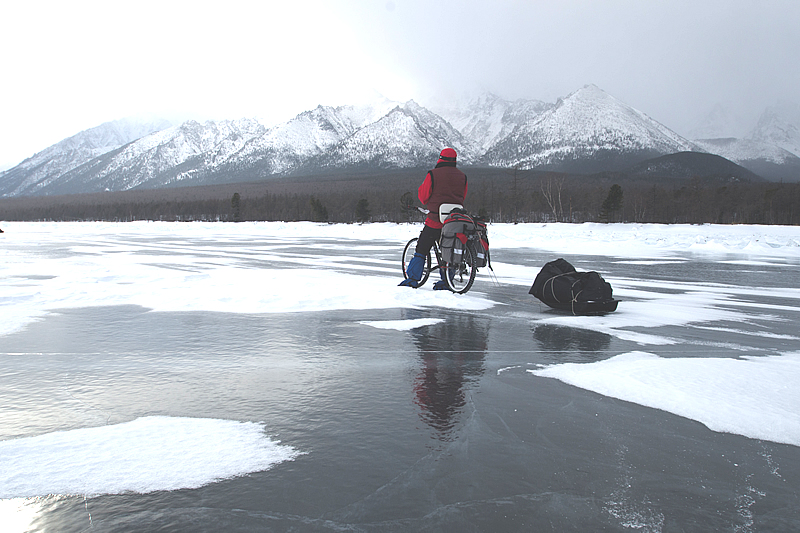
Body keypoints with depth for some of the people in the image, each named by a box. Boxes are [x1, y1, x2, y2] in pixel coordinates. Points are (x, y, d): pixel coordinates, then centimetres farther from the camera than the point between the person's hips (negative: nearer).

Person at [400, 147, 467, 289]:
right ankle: (445, 282, 12)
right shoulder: (462, 176, 7)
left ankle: (412, 279, 4)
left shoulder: (433, 174, -6)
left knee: (421, 250, 6)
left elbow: (423, 195, 0)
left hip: (435, 220, -3)